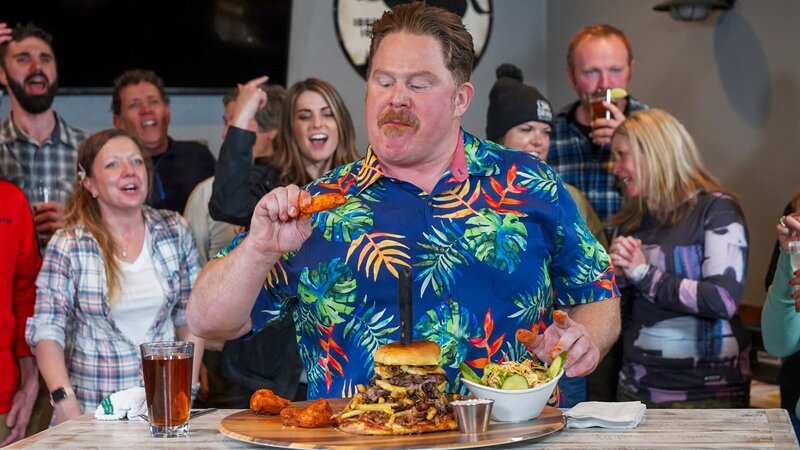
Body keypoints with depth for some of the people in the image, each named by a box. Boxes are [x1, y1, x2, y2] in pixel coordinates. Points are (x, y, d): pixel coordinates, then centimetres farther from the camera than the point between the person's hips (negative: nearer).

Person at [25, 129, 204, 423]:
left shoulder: (175, 232, 1)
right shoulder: (67, 246, -8)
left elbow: (190, 318, 5)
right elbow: (46, 330, -10)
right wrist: (64, 400, -21)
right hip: (94, 408, -3)